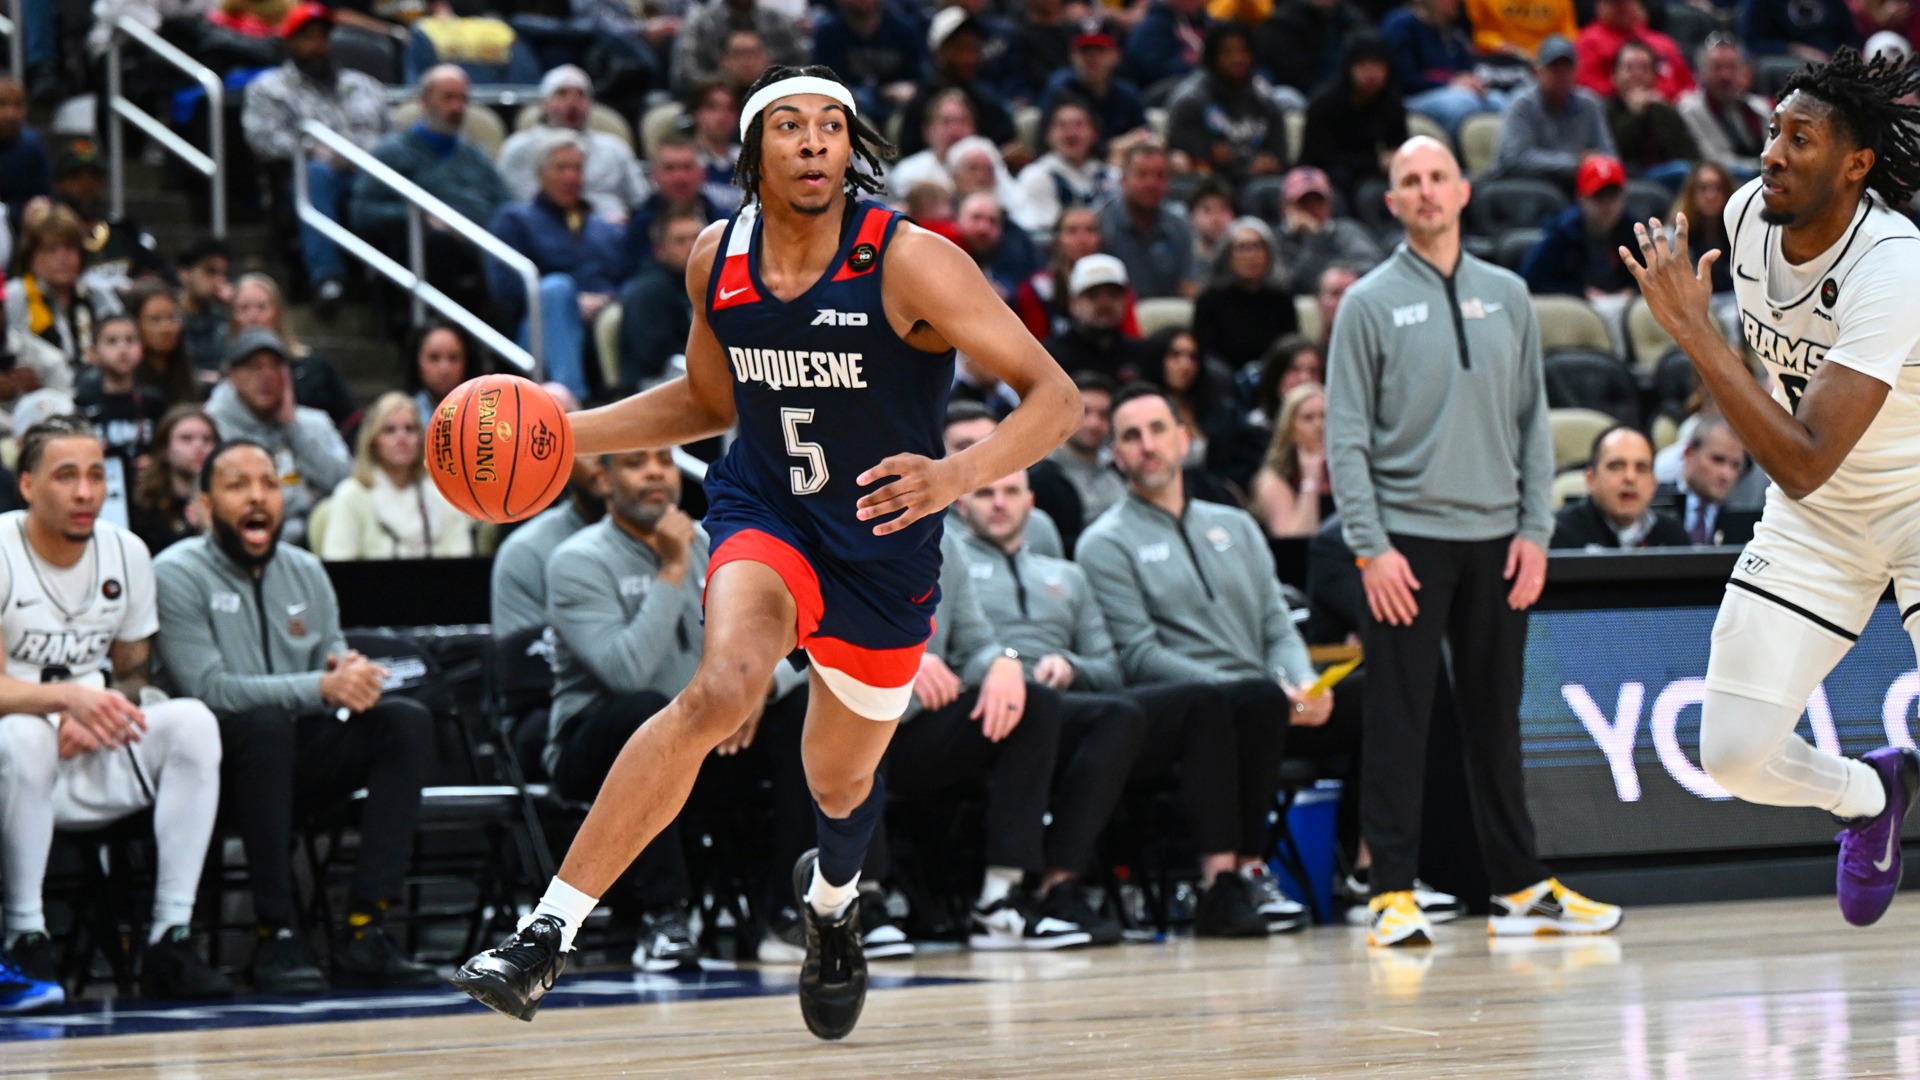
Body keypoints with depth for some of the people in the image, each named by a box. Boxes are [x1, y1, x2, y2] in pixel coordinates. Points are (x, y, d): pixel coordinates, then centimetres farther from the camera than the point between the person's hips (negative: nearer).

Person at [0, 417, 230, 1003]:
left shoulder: (126, 552, 6)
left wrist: (95, 713, -10)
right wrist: (66, 696, -35)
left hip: (95, 760, 5)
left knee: (192, 722, -21)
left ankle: (171, 939, -22)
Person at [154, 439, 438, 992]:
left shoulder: (305, 572, 14)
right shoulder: (178, 575, -7)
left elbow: (334, 660, 12)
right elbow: (207, 687, -19)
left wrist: (352, 672, -16)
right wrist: (320, 688, -28)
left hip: (296, 759, 6)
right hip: (220, 763, -6)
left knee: (407, 719, -17)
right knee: (264, 724, -38)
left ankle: (365, 931, -25)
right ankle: (275, 936, -33)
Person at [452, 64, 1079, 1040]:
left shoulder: (909, 263, -20)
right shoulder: (717, 258, -6)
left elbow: (1053, 395, -20)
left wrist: (958, 474, -38)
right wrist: (563, 434, 3)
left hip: (882, 547, -1)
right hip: (762, 513, 1)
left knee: (840, 784, 17)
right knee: (723, 687, -31)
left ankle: (831, 897, 57)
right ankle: (545, 937, -32)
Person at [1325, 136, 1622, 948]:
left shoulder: (1506, 297, 11)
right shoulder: (1370, 304, 0)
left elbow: (1532, 420, 13)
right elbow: (1346, 436, -4)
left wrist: (1535, 529, 3)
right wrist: (1370, 547, -12)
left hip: (1494, 537, 4)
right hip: (1408, 538, -4)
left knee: (1495, 719, 9)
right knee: (1399, 722, -4)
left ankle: (1521, 888, 15)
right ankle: (1394, 895, -2)